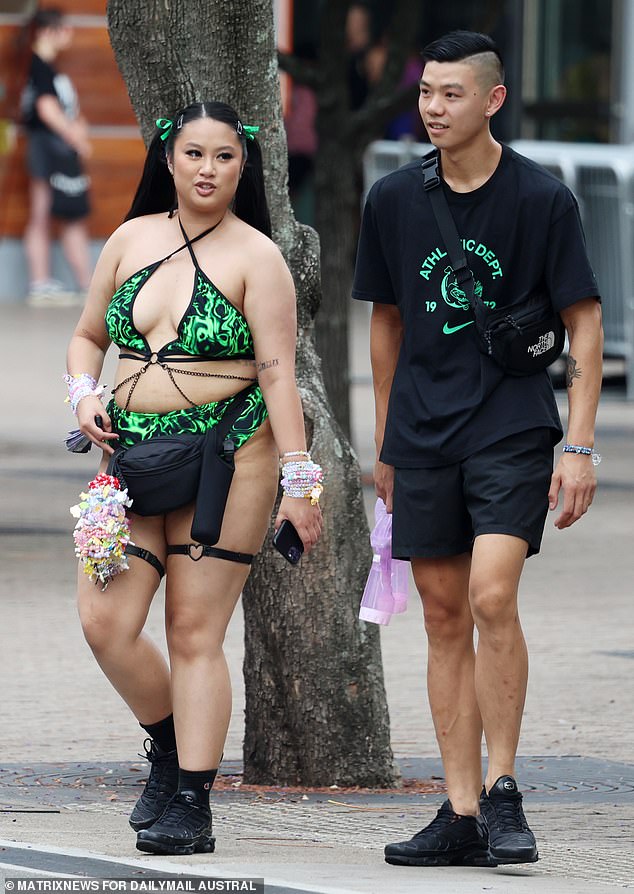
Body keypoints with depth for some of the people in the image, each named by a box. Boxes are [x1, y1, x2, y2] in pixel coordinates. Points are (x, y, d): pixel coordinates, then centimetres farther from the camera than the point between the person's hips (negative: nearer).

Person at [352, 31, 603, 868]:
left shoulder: (542, 197, -6)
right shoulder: (394, 200, 4)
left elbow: (584, 321, -2)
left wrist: (580, 445, -8)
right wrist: (385, 442, 17)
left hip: (513, 428, -4)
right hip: (425, 436, 4)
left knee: (491, 596, -18)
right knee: (445, 617, 4)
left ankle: (502, 791, -6)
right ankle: (462, 815, 8)